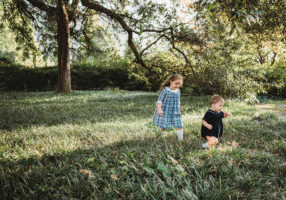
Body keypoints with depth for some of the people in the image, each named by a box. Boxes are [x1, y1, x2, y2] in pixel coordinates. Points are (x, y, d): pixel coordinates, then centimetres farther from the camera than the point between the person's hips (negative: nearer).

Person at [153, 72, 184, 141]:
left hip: (175, 112, 4)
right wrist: (159, 109, -28)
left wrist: (178, 109, 19)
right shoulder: (165, 90, -14)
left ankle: (180, 138, 5)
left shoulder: (178, 91, 3)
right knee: (163, 126, 10)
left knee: (179, 125, -5)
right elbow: (160, 100, -16)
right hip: (165, 112, -3)